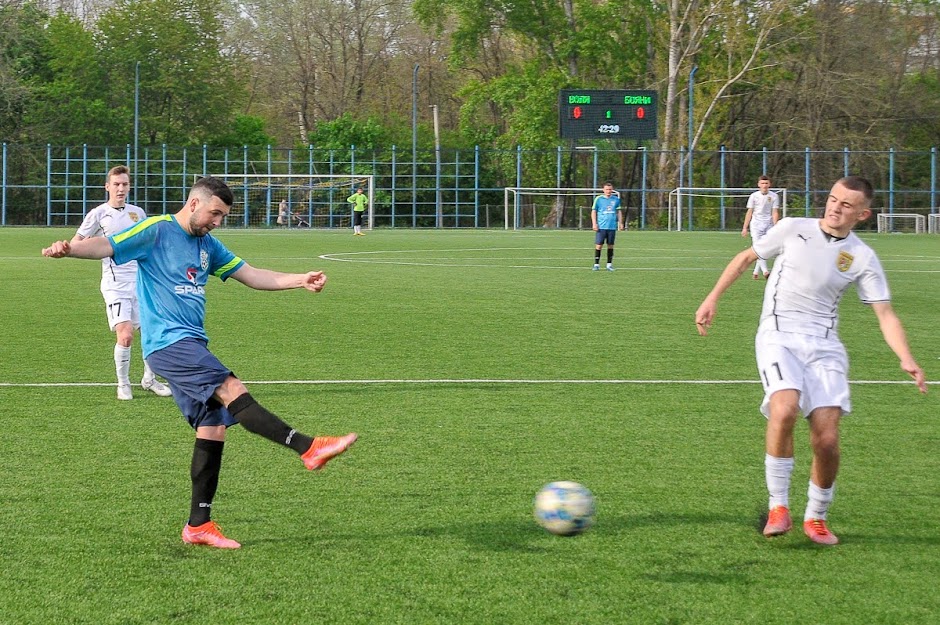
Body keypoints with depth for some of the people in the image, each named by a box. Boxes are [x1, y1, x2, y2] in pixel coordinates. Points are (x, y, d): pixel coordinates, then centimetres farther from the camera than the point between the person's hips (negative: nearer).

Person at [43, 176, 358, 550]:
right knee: (232, 391, -22)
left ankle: (198, 525, 6)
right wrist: (68, 249, -35)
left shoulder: (208, 246, 20)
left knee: (213, 427, 2)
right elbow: (106, 246, -15)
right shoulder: (156, 231, -3)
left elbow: (252, 276, 23)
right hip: (167, 341, -9)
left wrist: (301, 281, 11)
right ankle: (309, 448, -27)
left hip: (191, 345, 9)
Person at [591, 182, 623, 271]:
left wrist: (620, 223, 9)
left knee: (610, 245, 5)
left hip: (612, 226, 2)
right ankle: (596, 264, 3)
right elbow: (594, 211, 5)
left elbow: (619, 212, 17)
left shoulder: (616, 199, 9)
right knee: (599, 245, -4)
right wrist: (594, 223, -4)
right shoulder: (598, 199, 3)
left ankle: (609, 264, 13)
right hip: (601, 226, -2)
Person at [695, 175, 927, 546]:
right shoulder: (793, 229, 4)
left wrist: (906, 360, -11)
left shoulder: (863, 258, 5)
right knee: (784, 408, -30)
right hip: (778, 336, -2)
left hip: (824, 345, 2)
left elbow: (885, 314, 3)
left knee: (827, 440, -10)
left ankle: (816, 518, 15)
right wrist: (713, 299, 13)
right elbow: (746, 258, 17)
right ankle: (778, 508, -17)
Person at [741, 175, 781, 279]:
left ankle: (756, 272, 10)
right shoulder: (754, 196, 4)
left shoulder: (774, 196, 4)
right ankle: (765, 271, -27)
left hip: (768, 224, 1)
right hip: (756, 224, -1)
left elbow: (775, 213, 2)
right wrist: (745, 228, 4)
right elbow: (749, 212, 7)